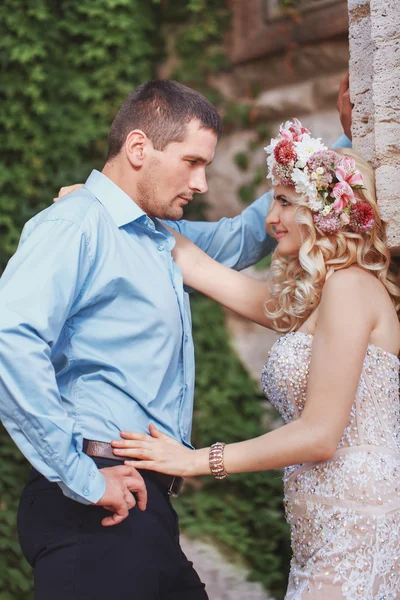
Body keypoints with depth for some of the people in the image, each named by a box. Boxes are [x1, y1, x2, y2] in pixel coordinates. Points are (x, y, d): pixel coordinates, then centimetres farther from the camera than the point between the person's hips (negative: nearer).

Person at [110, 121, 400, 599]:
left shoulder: (350, 287, -11)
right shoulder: (300, 301, 16)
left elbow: (320, 434, -16)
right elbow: (195, 264, 21)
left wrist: (198, 461, -11)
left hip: (359, 531, -9)